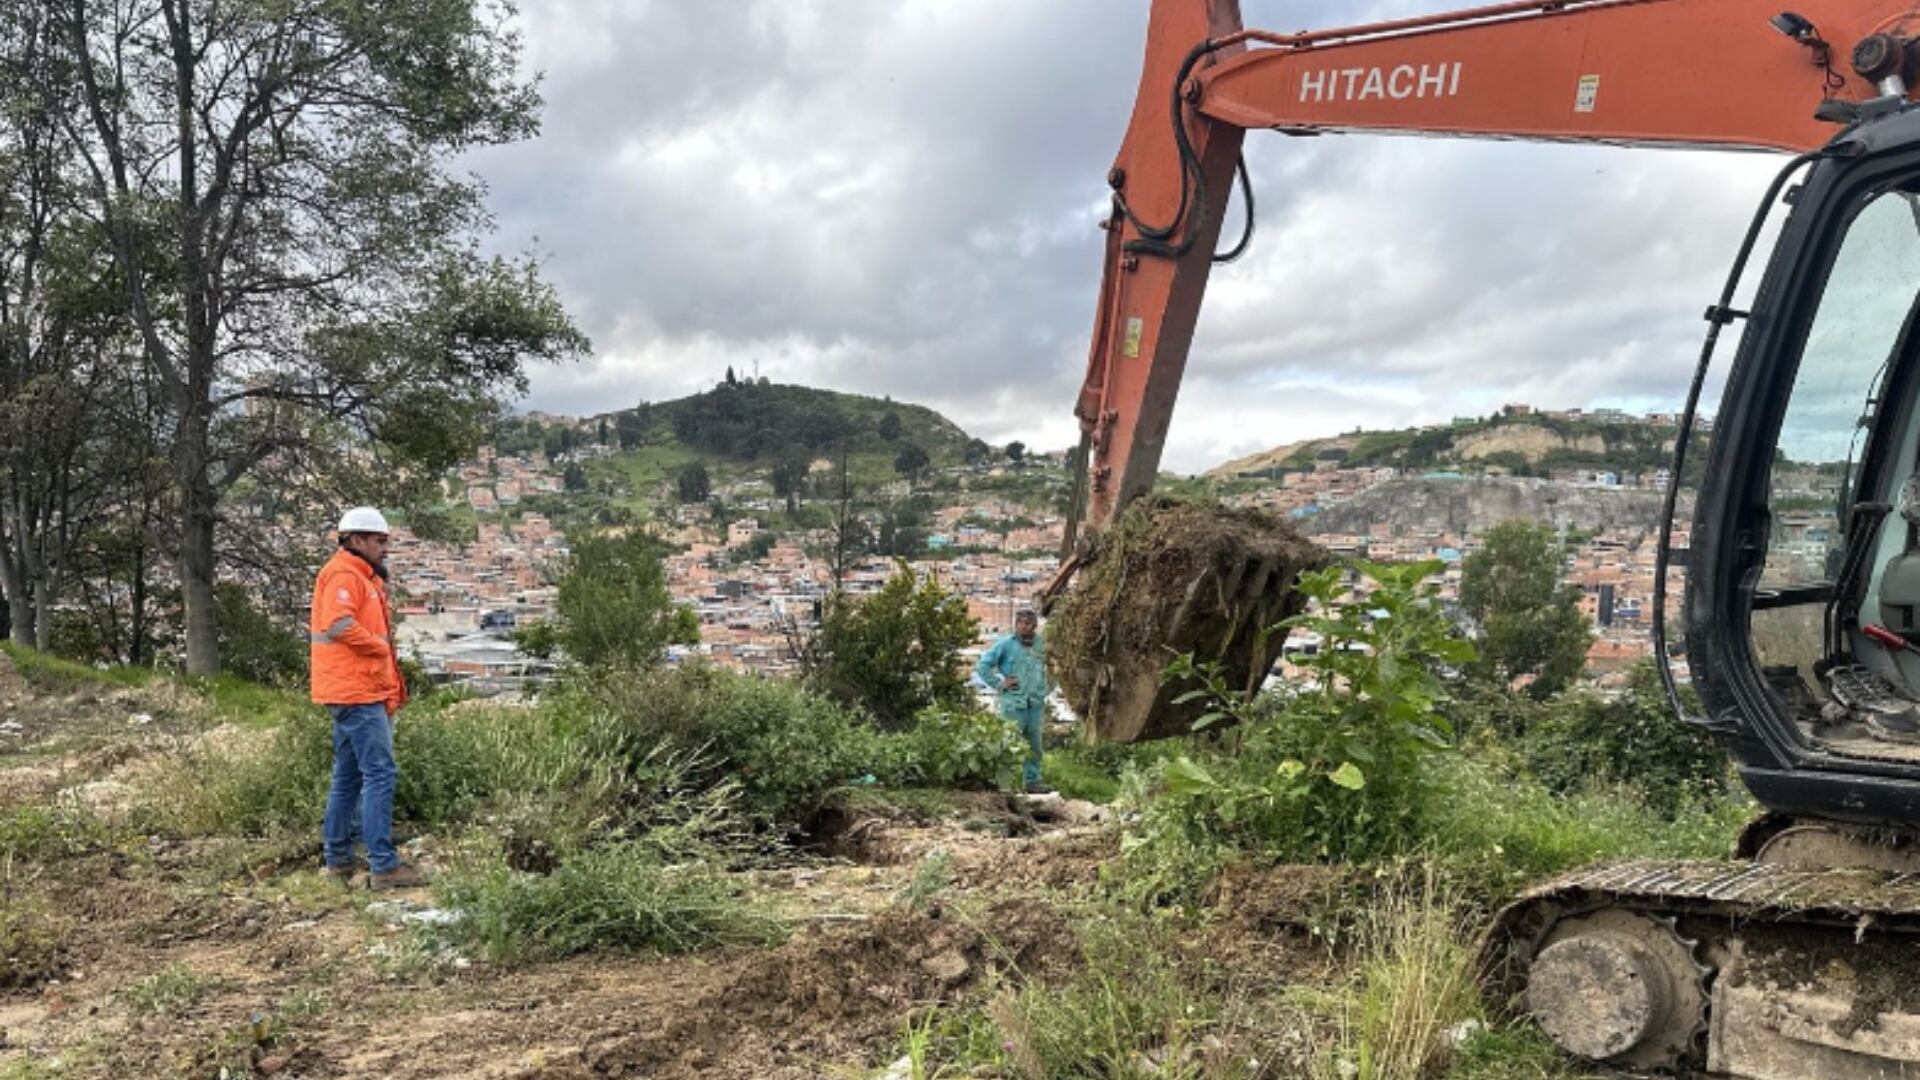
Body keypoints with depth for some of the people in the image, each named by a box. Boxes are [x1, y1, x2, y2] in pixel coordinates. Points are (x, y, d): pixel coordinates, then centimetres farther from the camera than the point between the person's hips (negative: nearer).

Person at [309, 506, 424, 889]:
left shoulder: (366, 577, 22)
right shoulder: (342, 575, -10)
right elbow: (340, 625, -25)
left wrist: (394, 688, 14)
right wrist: (381, 645, -12)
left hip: (366, 693, 11)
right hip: (356, 692, -11)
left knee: (348, 778, 15)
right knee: (380, 774, -12)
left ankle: (338, 860, 22)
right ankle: (383, 866, -13)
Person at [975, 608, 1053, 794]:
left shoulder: (1041, 645, 10)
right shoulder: (1006, 644, -4)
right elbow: (983, 665, -5)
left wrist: (1049, 685, 17)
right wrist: (999, 684, -7)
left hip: (1036, 703, 5)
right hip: (1014, 703, -5)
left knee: (1034, 744, 9)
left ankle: (1033, 781, 16)